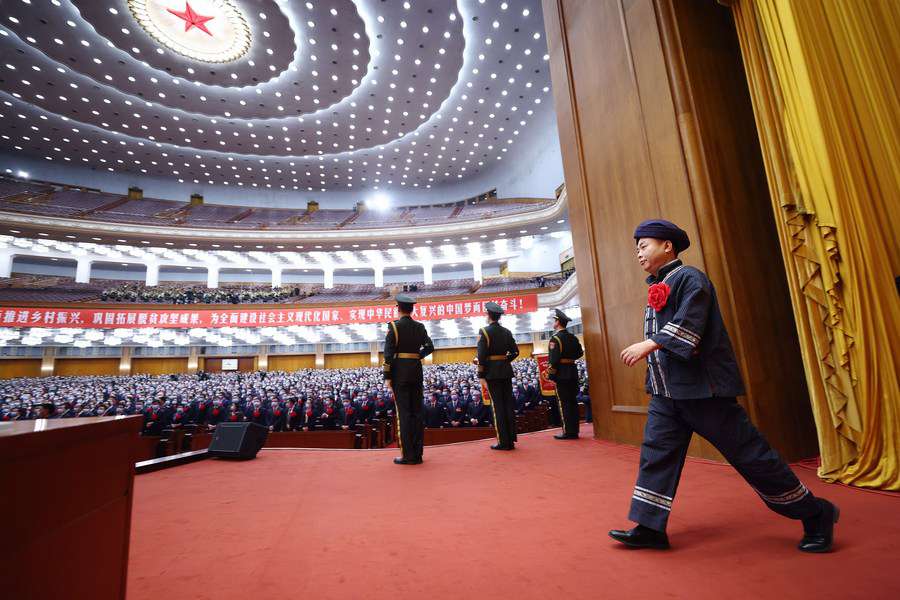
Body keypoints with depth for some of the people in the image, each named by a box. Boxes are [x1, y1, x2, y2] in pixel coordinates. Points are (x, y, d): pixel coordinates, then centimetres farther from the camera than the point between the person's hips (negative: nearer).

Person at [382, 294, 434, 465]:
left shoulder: (394, 326, -7)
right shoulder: (420, 327, 6)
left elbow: (388, 354, -12)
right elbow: (429, 347, 8)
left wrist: (387, 377, -9)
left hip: (399, 372, -4)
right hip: (417, 371, 5)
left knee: (403, 413, -1)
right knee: (417, 412, 8)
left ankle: (408, 455, 1)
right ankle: (417, 454, 14)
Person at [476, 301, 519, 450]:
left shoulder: (484, 331, -9)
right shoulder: (507, 332, 8)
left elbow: (482, 354, -14)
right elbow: (515, 351, 8)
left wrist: (481, 373, -6)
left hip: (492, 372, -5)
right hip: (506, 371, 5)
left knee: (497, 405, -1)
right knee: (509, 404, 9)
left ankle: (503, 441, 2)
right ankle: (511, 440, 15)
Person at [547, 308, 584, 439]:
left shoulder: (555, 338, -14)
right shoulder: (573, 337, 10)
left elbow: (553, 359, -19)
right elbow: (580, 353, 18)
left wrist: (551, 374, -12)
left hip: (561, 374, -8)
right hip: (573, 373, 8)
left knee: (564, 403, -2)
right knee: (573, 402, 11)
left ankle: (568, 432, 0)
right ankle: (574, 431, 18)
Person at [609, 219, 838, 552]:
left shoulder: (689, 278, -11)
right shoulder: (658, 286, 17)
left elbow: (687, 324, -24)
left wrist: (648, 345, -28)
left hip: (701, 387, -9)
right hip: (666, 390, 9)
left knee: (747, 452, 3)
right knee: (656, 454, 5)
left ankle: (815, 514, 24)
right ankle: (650, 528, 12)